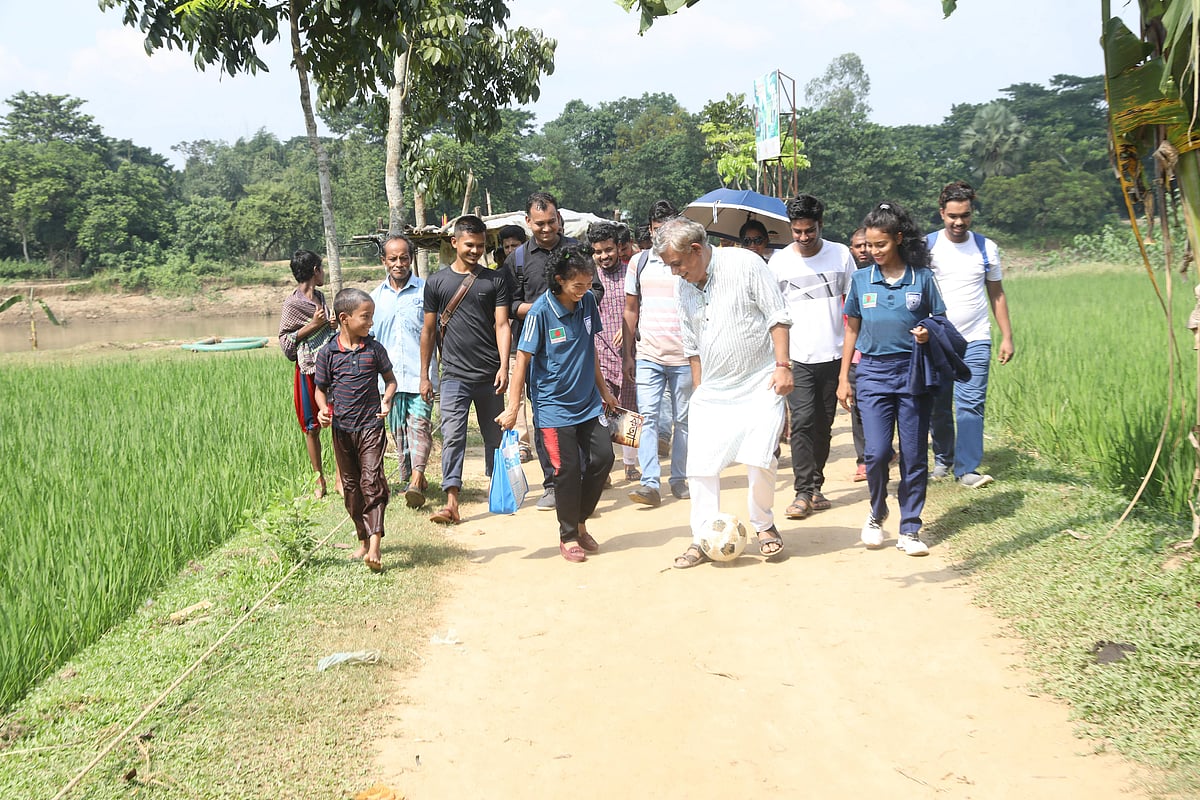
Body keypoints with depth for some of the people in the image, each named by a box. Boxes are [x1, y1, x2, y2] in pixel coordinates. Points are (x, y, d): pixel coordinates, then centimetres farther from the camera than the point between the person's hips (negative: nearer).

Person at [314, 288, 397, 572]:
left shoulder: (374, 349, -1)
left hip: (371, 425, -2)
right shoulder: (328, 353, -1)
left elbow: (390, 379, 10)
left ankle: (374, 548, -17)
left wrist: (386, 400, -9)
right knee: (351, 485, 11)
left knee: (372, 481, -13)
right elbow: (321, 388, 8)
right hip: (342, 428, 2)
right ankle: (364, 539, 25)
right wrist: (323, 409, -11)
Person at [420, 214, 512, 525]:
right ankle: (451, 503, -15)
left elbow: (502, 326, 0)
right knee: (452, 437, -10)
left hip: (489, 375, 1)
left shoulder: (495, 280, 5)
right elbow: (428, 330, 10)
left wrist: (503, 367, -12)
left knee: (494, 436, 11)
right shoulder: (437, 282, 5)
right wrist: (424, 376, 9)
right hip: (455, 375, -1)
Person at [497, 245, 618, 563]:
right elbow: (523, 359, -12)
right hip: (554, 405, -5)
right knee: (568, 469, -2)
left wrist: (604, 390, 19)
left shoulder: (588, 302, 0)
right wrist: (512, 409, -13)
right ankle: (568, 537, 16)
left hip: (588, 401, 5)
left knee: (603, 457, 1)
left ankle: (580, 523, 21)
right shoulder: (541, 312, -16)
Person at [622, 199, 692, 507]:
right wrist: (627, 355, 6)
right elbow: (630, 310, 10)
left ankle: (679, 478, 18)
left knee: (684, 420, 7)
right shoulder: (639, 262, 7)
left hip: (684, 357, -1)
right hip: (648, 357, 1)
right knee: (647, 418, -8)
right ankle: (650, 483, -11)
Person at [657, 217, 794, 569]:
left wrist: (782, 365, -14)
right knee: (700, 465, -2)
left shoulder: (745, 265, -9)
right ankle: (702, 539, 10)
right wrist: (698, 393, 15)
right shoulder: (686, 288, 8)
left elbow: (777, 316, -8)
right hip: (712, 390, 5)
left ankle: (764, 526, 15)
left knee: (759, 460, -11)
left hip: (760, 384, -5)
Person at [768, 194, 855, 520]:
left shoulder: (840, 254, 3)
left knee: (823, 424, 8)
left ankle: (815, 485, 18)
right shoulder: (779, 262, 1)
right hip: (797, 357, -2)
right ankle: (804, 492, -9)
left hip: (833, 356, 2)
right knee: (802, 422, -11)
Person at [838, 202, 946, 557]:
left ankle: (910, 530, 12)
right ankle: (876, 516, 16)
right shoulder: (861, 280, 7)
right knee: (877, 452, -9)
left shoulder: (922, 278, 2)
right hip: (874, 372, 1)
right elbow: (852, 331, 13)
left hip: (914, 373, 0)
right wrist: (843, 378, 10)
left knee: (914, 455, 2)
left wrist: (928, 334, -15)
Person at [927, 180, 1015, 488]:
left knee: (971, 403, -10)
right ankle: (943, 459, 24)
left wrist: (1007, 337, 8)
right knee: (938, 405, 7)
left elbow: (997, 294, 14)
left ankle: (966, 469, -8)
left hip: (975, 340, 0)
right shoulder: (926, 246, 1)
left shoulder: (986, 248, 8)